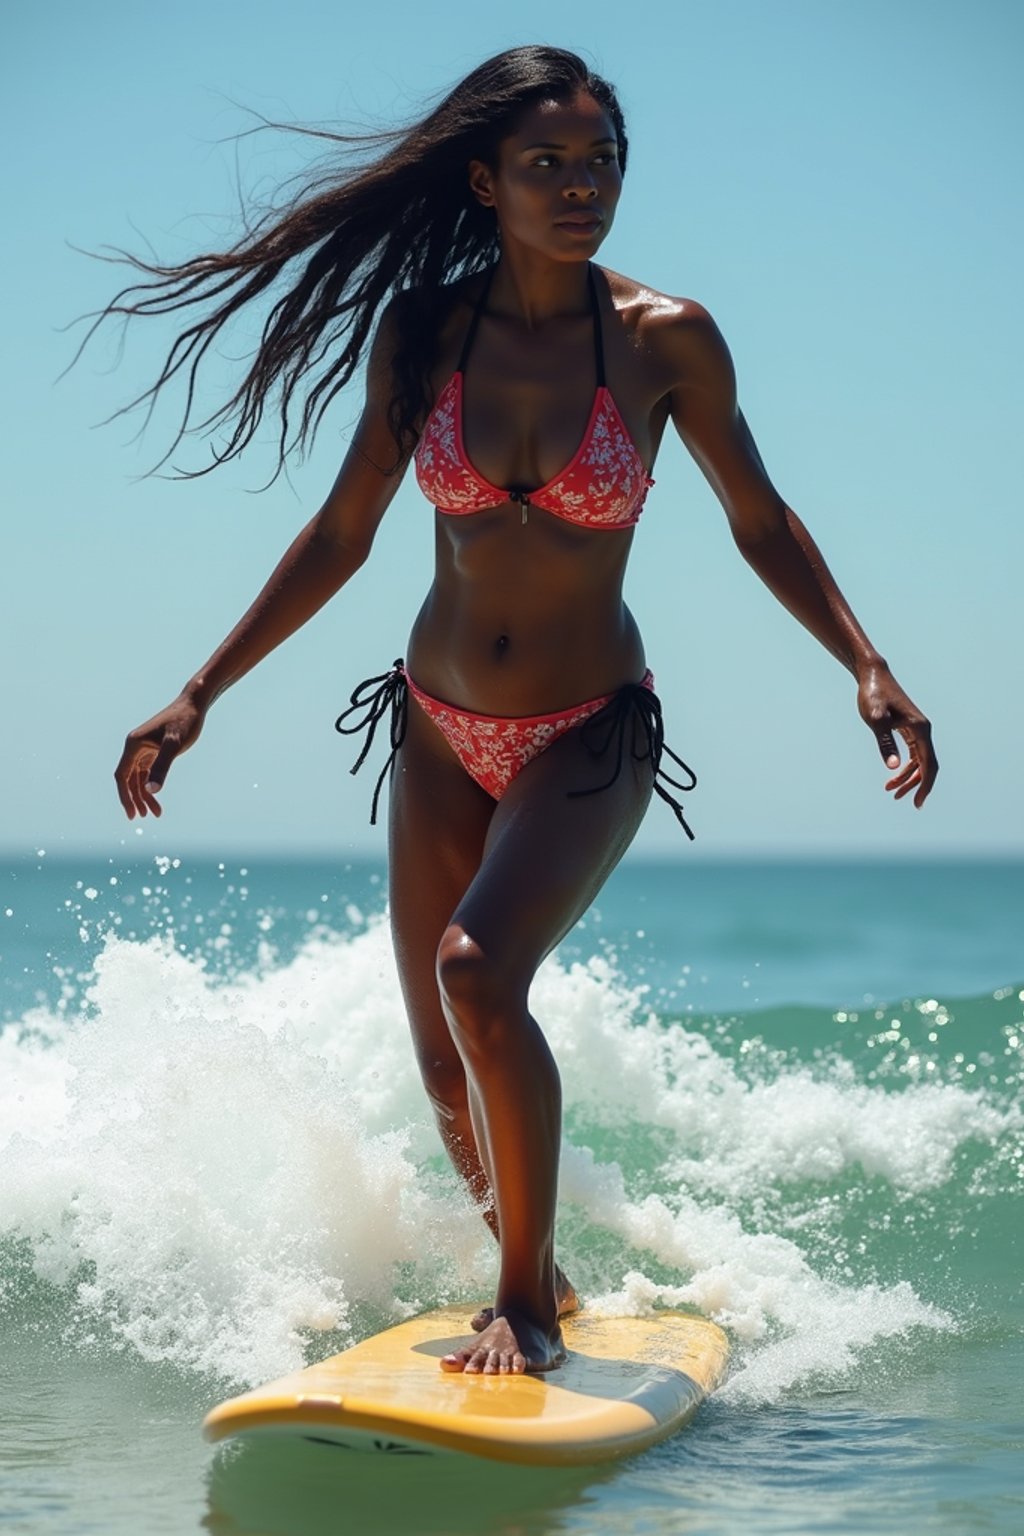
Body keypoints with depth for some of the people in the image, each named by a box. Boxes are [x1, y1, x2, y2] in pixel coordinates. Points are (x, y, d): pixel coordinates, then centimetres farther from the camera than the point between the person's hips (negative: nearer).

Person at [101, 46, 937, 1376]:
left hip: (590, 736, -3)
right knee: (450, 1074, 6)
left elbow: (759, 523, 0)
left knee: (477, 970, -28)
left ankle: (527, 1307, -10)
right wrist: (198, 697, 2)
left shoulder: (666, 340, -11)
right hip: (441, 729, 3)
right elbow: (342, 536, 3)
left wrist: (866, 667, -13)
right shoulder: (420, 331, -5)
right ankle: (539, 1275, 33)